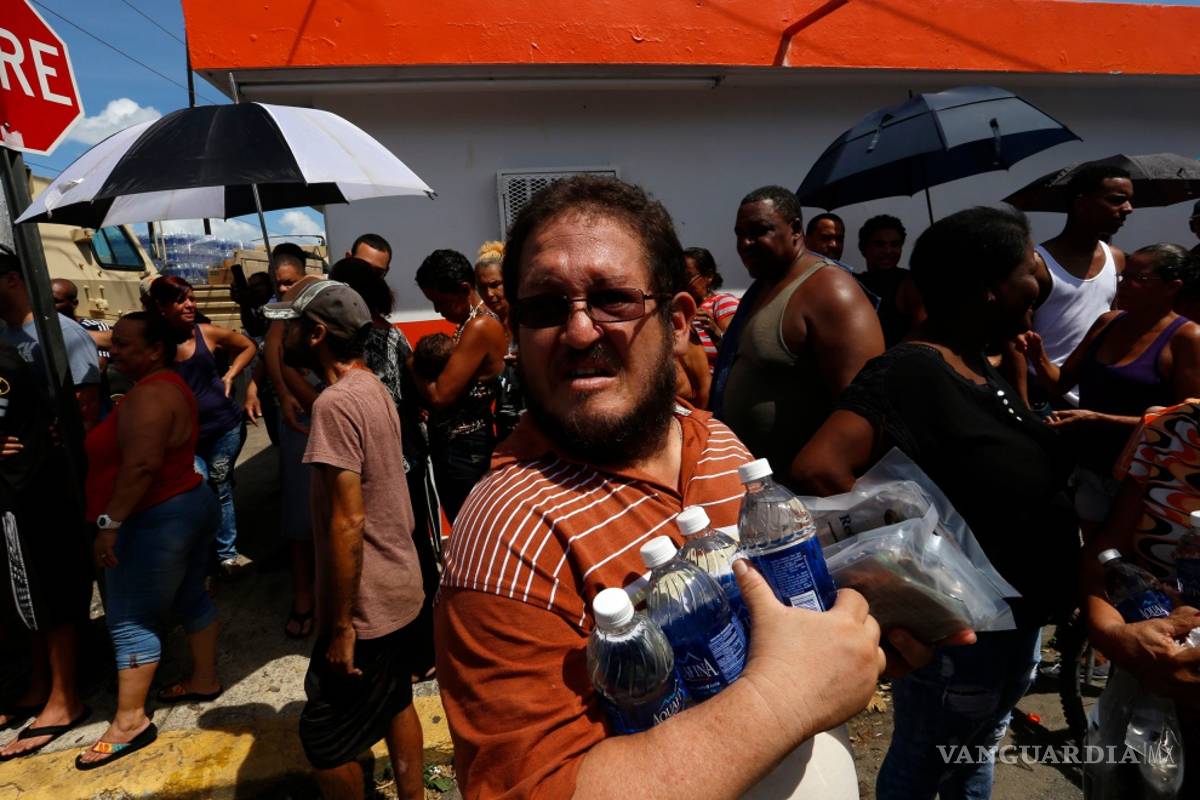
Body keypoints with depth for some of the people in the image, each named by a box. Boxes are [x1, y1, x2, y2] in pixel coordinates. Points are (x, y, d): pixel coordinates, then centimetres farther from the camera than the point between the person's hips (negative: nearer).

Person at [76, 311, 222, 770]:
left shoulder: (148, 395, -20)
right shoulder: (169, 385, 12)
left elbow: (141, 465, -28)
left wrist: (109, 522, -25)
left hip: (157, 519, -10)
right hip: (190, 505, 10)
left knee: (130, 621, 0)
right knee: (190, 599, 18)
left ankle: (130, 722, 11)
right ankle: (205, 681, 31)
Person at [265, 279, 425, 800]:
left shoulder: (336, 403, -23)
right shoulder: (373, 388, 6)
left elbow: (347, 523, -25)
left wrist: (339, 626, -18)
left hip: (366, 606, -9)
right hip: (401, 590, 9)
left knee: (325, 737, 10)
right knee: (395, 703, 23)